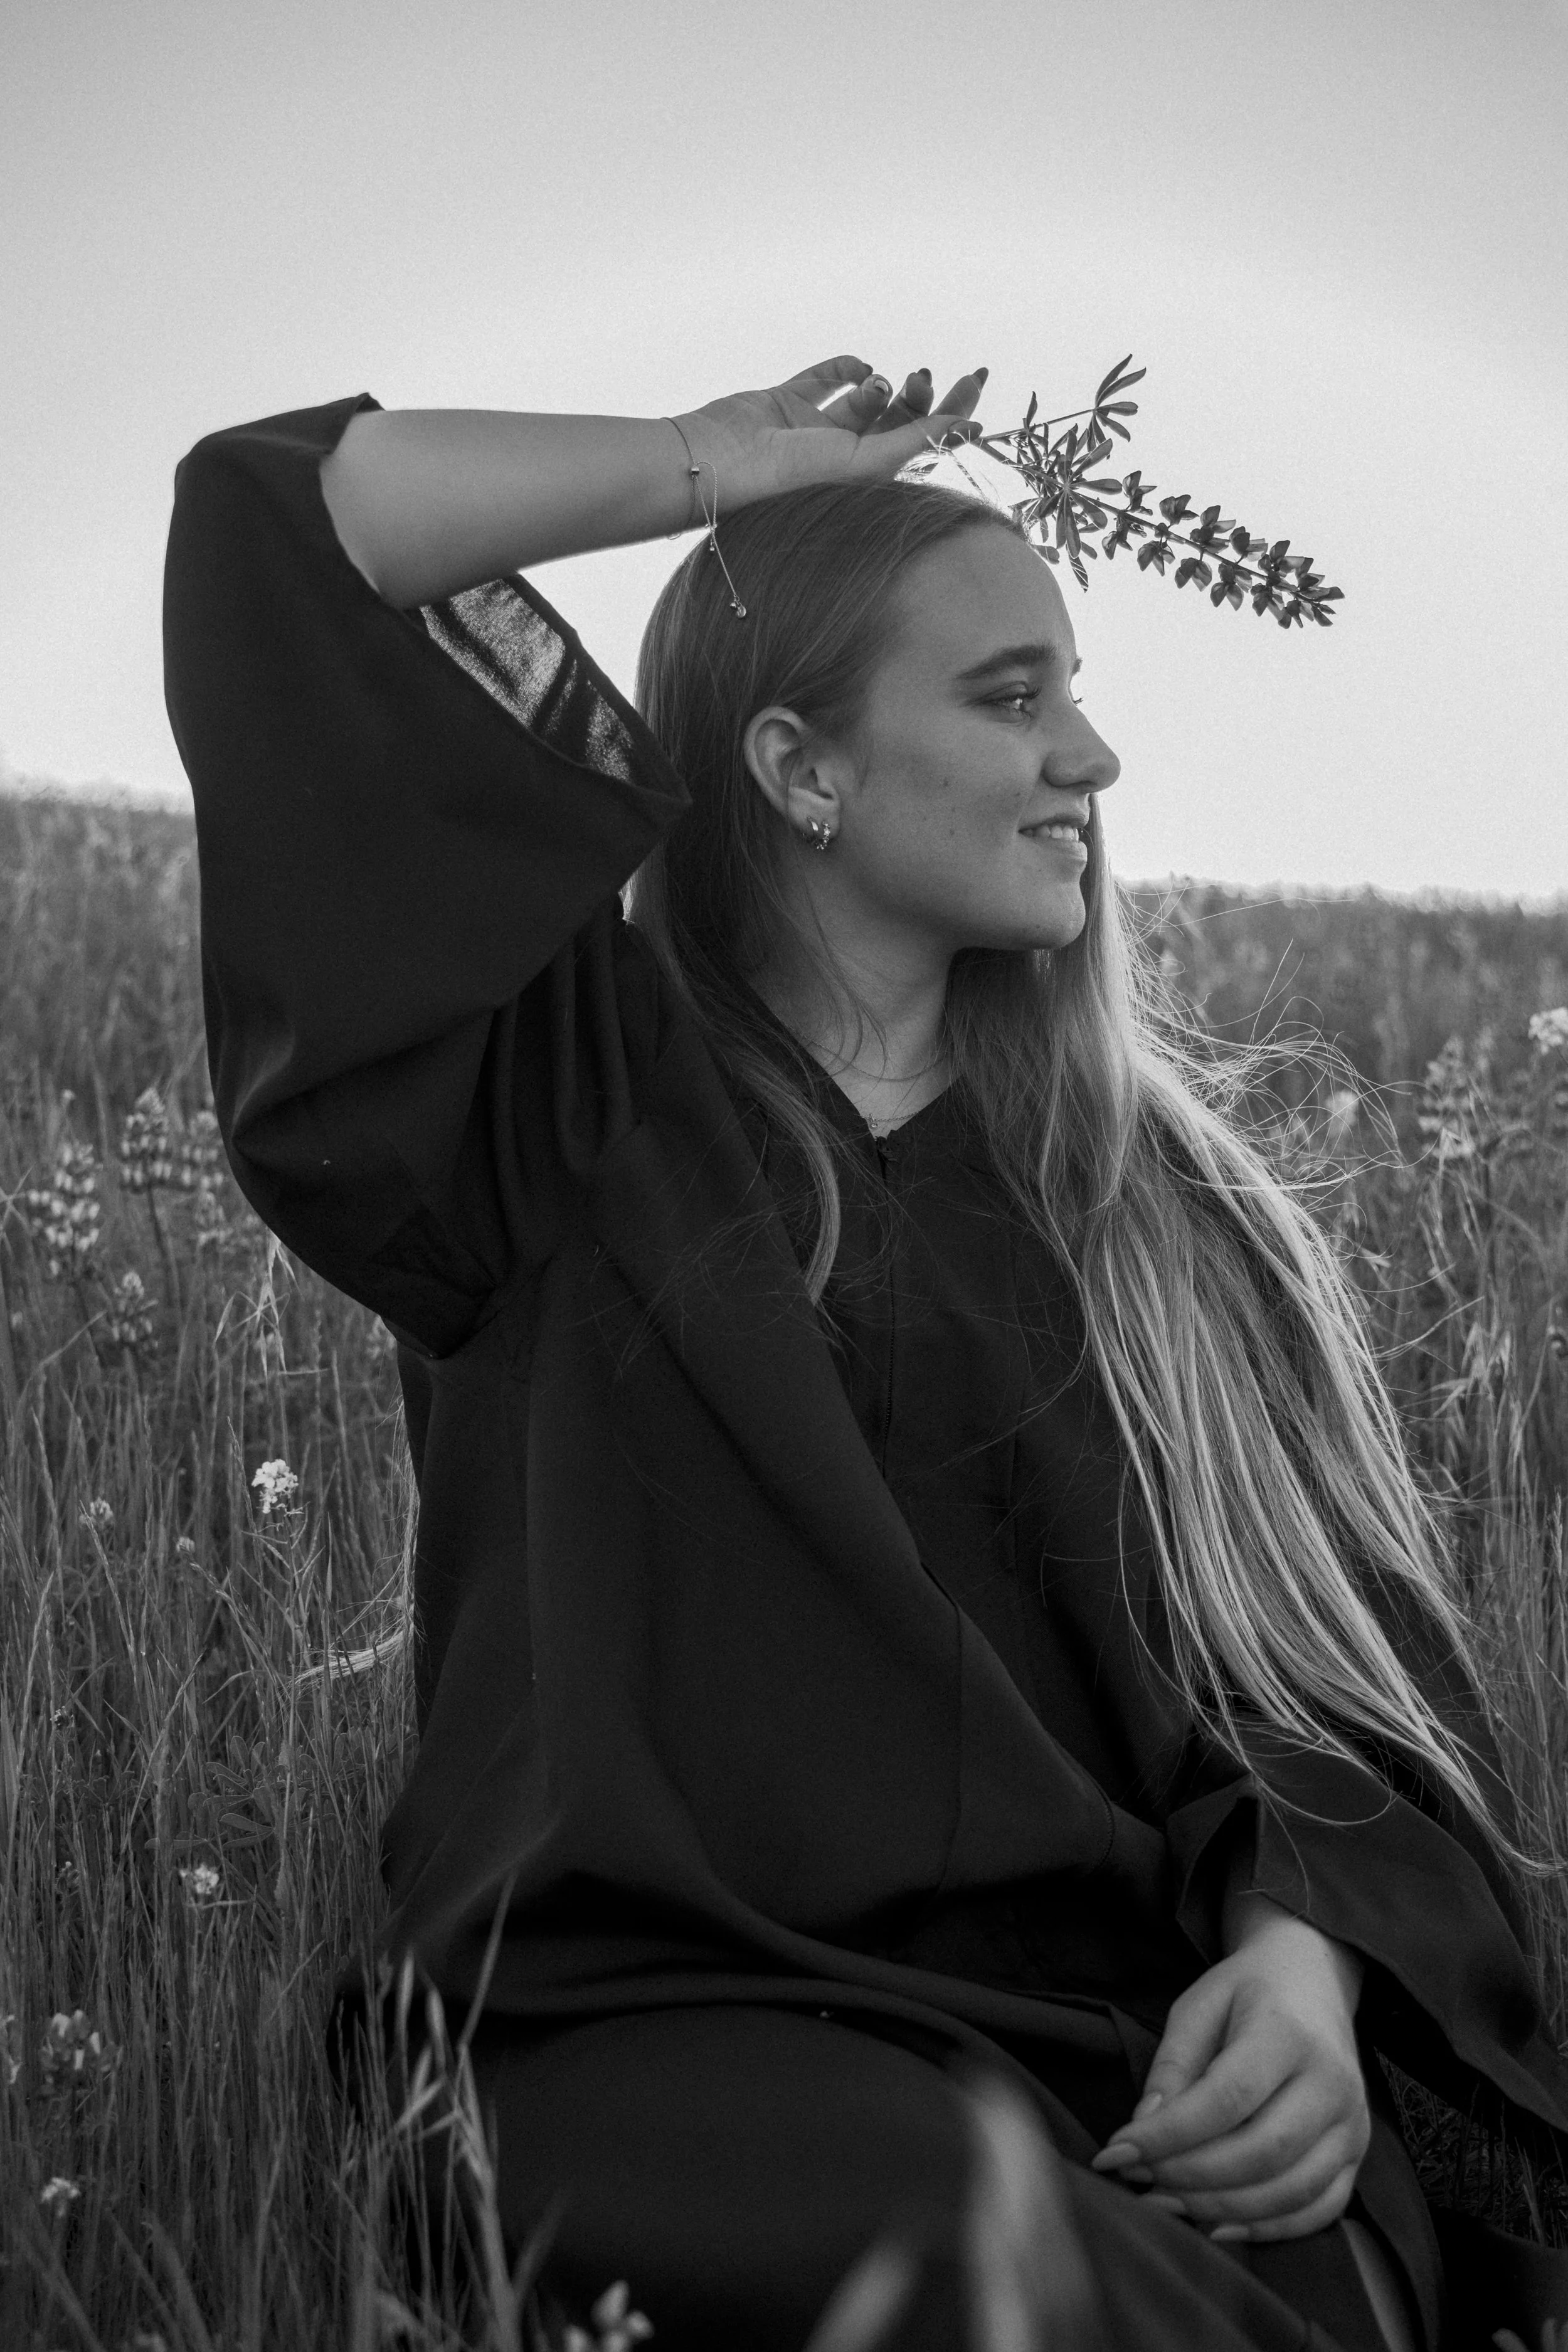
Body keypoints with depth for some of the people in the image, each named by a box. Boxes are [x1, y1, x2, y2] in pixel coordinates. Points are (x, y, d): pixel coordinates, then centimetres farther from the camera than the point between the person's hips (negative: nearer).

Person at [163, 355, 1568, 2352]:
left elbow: (1345, 1682, 8)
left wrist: (1303, 1959, -12)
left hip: (1133, 2042, 3)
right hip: (659, 2020, -2)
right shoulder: (563, 1107, 6)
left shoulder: (1164, 1203, 15)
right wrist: (726, 465, 9)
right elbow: (279, 527, -1)